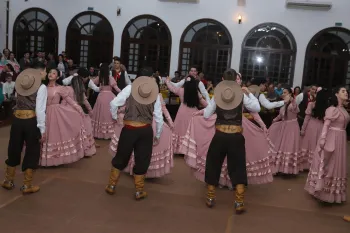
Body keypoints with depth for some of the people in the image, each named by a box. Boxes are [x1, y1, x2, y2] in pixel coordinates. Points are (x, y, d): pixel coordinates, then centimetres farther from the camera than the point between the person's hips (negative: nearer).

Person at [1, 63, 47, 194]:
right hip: (31, 121, -6)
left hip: (17, 119, 6)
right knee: (32, 152, 7)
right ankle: (27, 186, 14)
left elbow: (20, 102, 14)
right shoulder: (41, 87, -10)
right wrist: (42, 129, -14)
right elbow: (40, 110, -16)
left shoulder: (22, 84, 11)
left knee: (14, 150, 18)